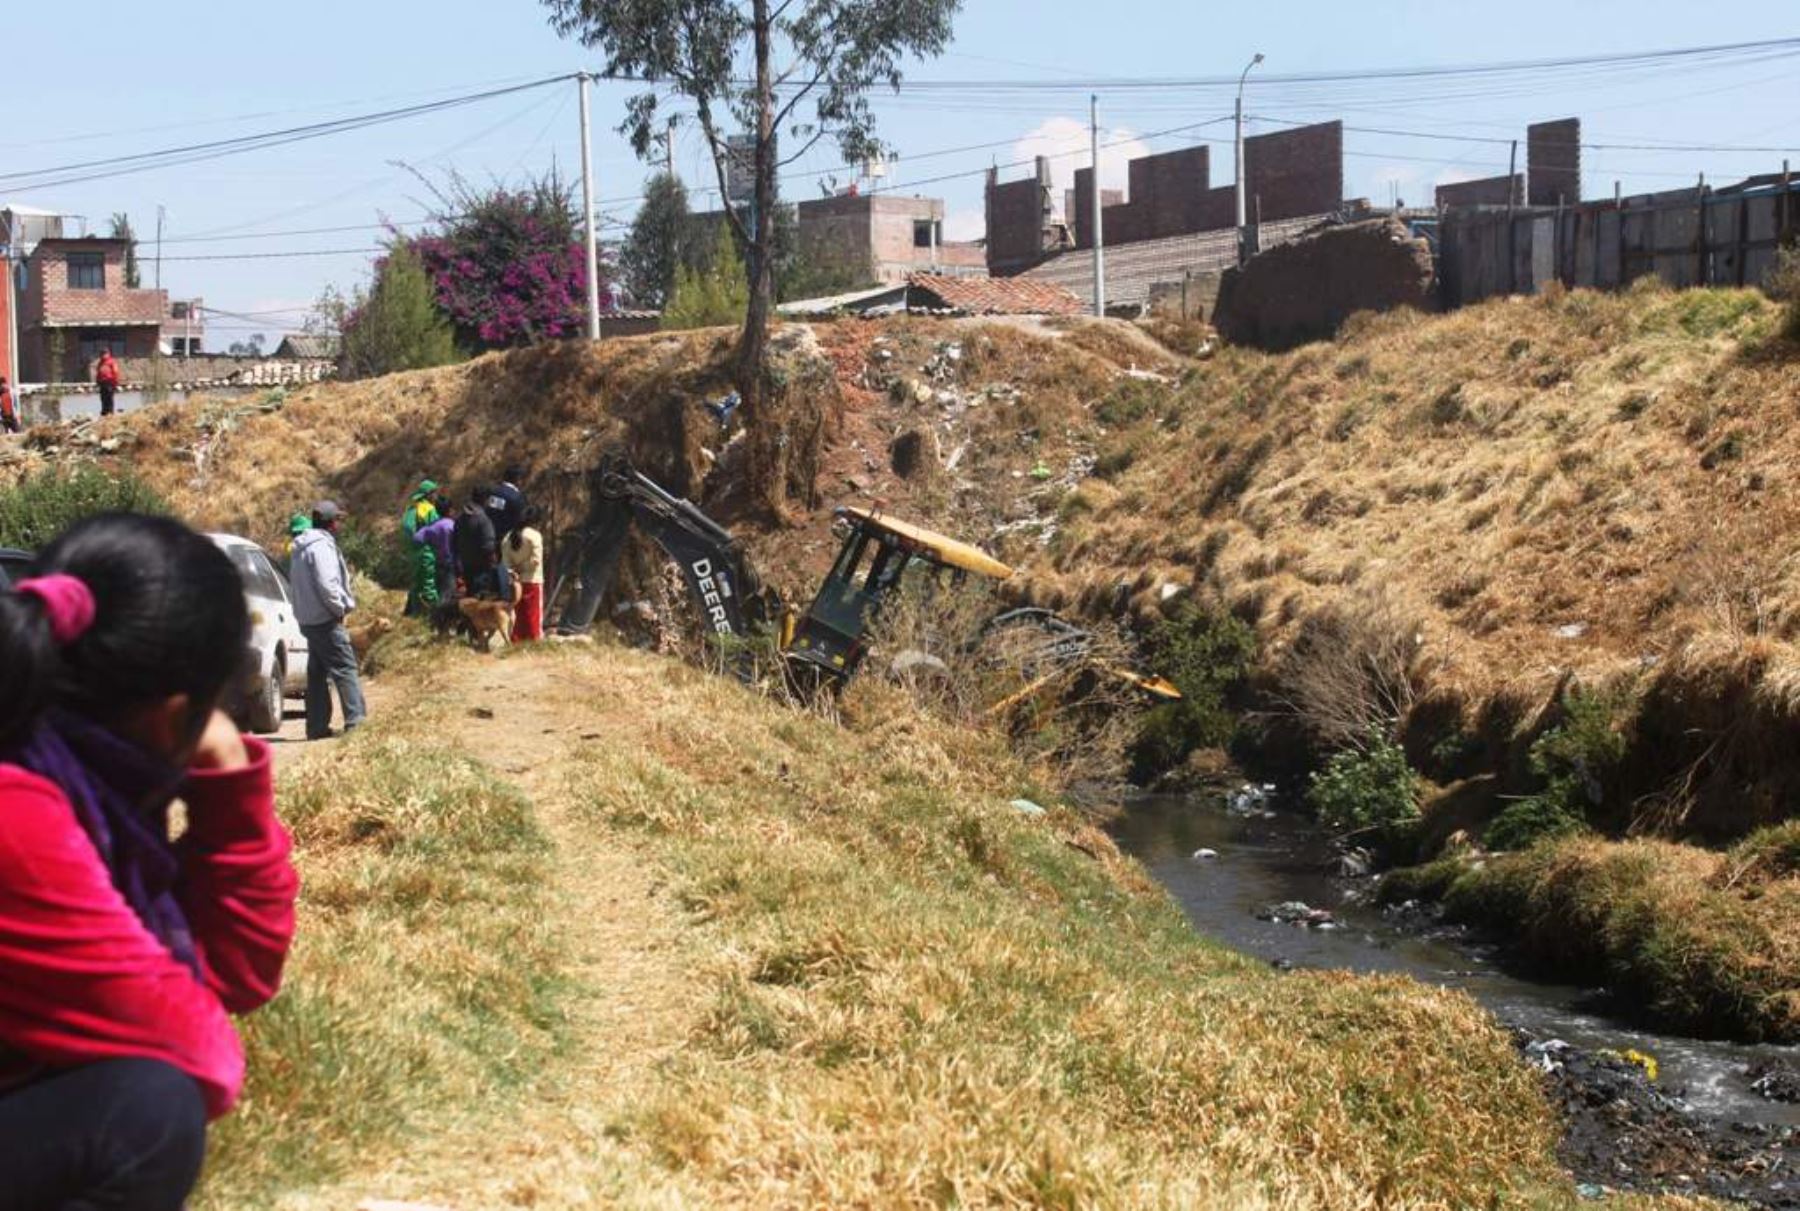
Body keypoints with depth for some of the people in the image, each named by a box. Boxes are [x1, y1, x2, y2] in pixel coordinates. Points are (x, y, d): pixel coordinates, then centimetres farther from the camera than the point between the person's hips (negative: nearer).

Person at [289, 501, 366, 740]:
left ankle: (317, 726, 13)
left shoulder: (302, 548, 17)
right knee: (345, 669, -10)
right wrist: (342, 606, -10)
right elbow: (327, 584, -24)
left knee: (317, 674, 12)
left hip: (308, 619, 10)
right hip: (326, 620, -10)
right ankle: (356, 720, -15)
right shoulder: (321, 546, -15)